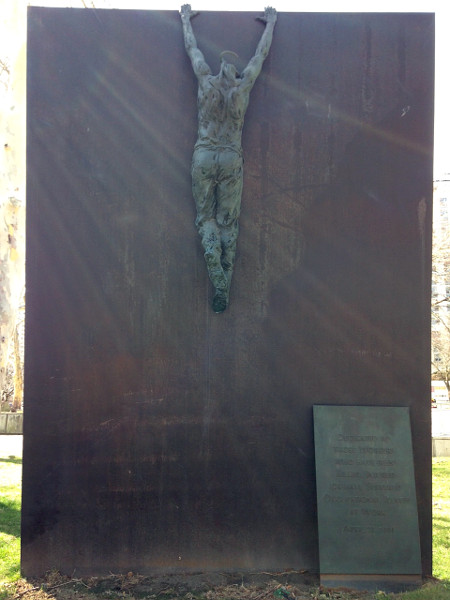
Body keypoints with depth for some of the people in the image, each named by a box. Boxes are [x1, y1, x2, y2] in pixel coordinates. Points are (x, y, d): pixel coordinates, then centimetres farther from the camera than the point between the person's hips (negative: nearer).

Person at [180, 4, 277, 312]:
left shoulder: (205, 80, 2)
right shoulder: (244, 85, 2)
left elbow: (192, 48, 18)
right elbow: (262, 53, 16)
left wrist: (186, 18, 34)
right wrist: (270, 23, 32)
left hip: (203, 157, 0)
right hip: (232, 159, 0)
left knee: (205, 217, 10)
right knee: (229, 222, 3)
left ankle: (211, 249, -20)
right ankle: (224, 289, 1)